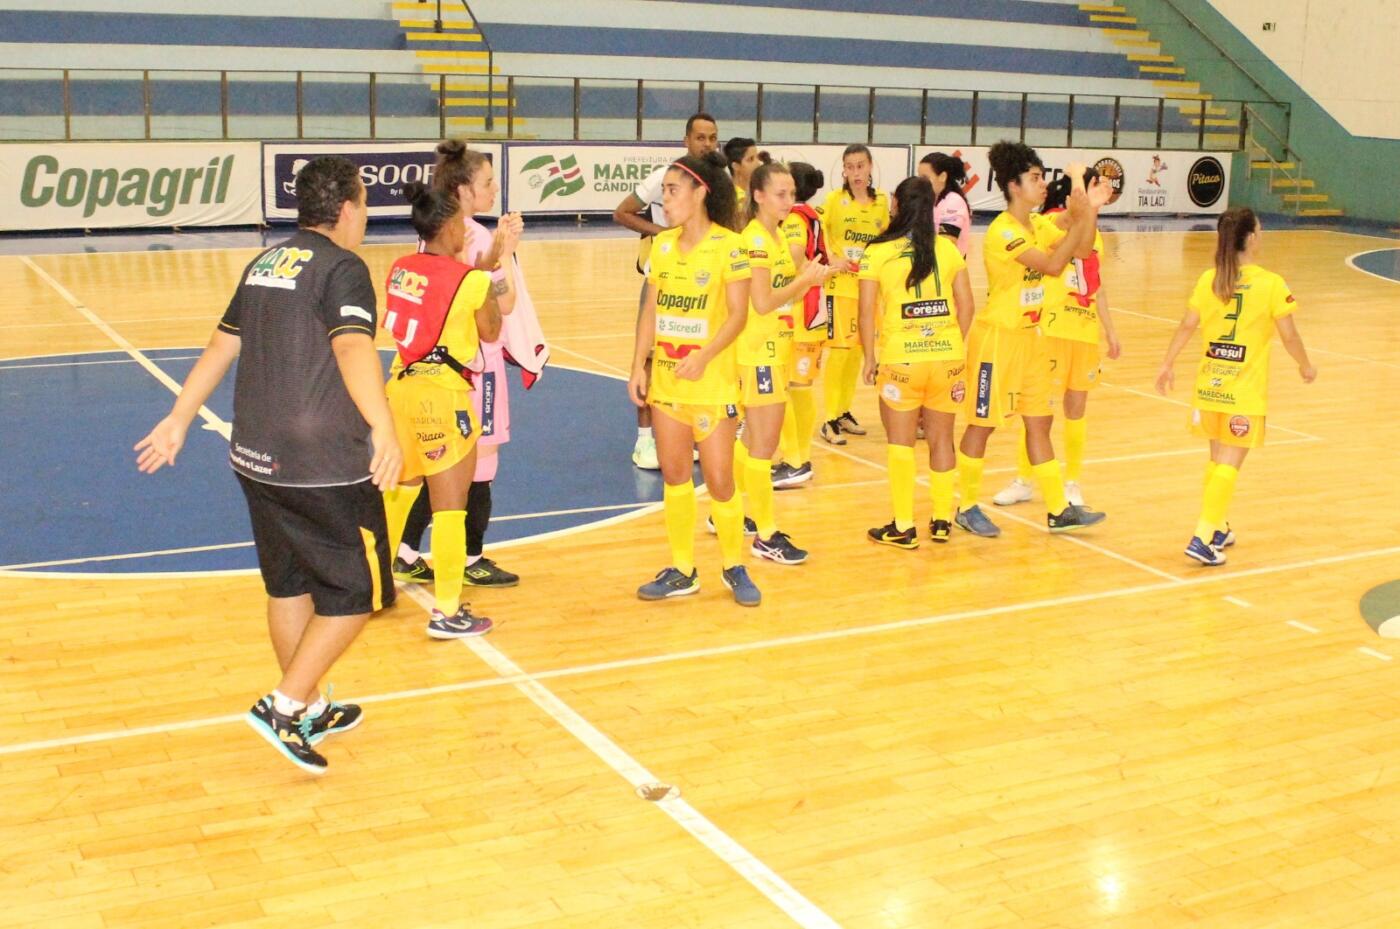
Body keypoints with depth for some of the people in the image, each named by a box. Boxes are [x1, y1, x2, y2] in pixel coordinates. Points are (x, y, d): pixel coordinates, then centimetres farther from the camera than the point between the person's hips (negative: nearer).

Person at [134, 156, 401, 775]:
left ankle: (310, 709, 31)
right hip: (326, 468, -8)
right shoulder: (342, 268, -12)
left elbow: (221, 347, 17)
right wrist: (382, 427, -43)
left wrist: (178, 420, 25)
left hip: (257, 460, 8)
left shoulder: (265, 264, 13)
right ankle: (284, 706, -1)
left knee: (289, 585, 18)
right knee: (356, 592, 4)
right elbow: (353, 347, -30)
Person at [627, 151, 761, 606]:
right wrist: (639, 364, 2)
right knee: (674, 475, 10)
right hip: (665, 380, 5)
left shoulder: (729, 245, -9)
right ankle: (682, 571, 22)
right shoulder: (663, 244, 7)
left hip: (712, 381, -5)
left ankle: (735, 568, 20)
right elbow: (651, 309, 10)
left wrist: (704, 357, -24)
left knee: (719, 479, 0)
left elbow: (738, 314, -12)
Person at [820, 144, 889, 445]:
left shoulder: (881, 201, 7)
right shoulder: (835, 199, -4)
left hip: (870, 284, 4)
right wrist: (834, 259, -17)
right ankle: (830, 420, -2)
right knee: (839, 347, -8)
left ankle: (845, 411, 22)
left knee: (858, 348, 10)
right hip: (841, 284, -4)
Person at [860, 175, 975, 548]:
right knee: (941, 438, 14)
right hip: (948, 356, 3)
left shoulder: (878, 252, -5)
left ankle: (903, 527, 11)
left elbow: (867, 311, -7)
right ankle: (942, 520, 22)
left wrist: (870, 357, 3)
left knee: (900, 442, 7)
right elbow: (966, 304, 5)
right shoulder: (947, 248, 4)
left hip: (901, 359, -3)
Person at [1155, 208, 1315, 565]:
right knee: (1229, 463, -3)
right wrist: (1305, 366, 11)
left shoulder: (1209, 279, 2)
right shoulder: (1271, 284, -8)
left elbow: (1187, 325, -2)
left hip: (1210, 384, 5)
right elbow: (1289, 336, -6)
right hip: (1244, 389, -5)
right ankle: (1202, 537, -11)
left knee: (1217, 458, 19)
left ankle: (1218, 529, 29)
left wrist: (1167, 365, 6)